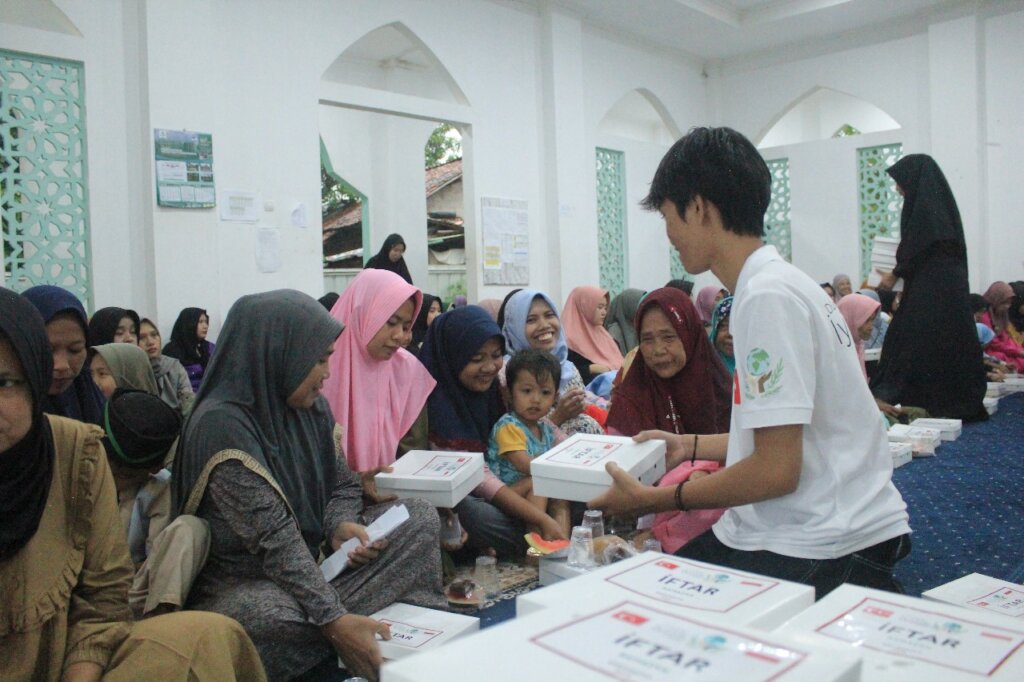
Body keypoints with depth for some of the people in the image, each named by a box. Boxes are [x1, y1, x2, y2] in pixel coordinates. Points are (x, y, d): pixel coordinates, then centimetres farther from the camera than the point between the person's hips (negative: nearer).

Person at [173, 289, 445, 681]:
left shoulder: (313, 407, 1)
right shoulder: (221, 424, -23)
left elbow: (343, 485, 11)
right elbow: (273, 537, -28)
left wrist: (341, 525, -13)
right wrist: (333, 619, -33)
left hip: (311, 559, 8)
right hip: (240, 579, -7)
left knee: (420, 517, -6)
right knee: (275, 618, -42)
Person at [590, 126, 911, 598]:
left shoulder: (767, 296, -20)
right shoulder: (777, 283, 11)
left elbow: (776, 469, -22)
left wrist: (653, 499, -12)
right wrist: (690, 446, 22)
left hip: (824, 549, -9)